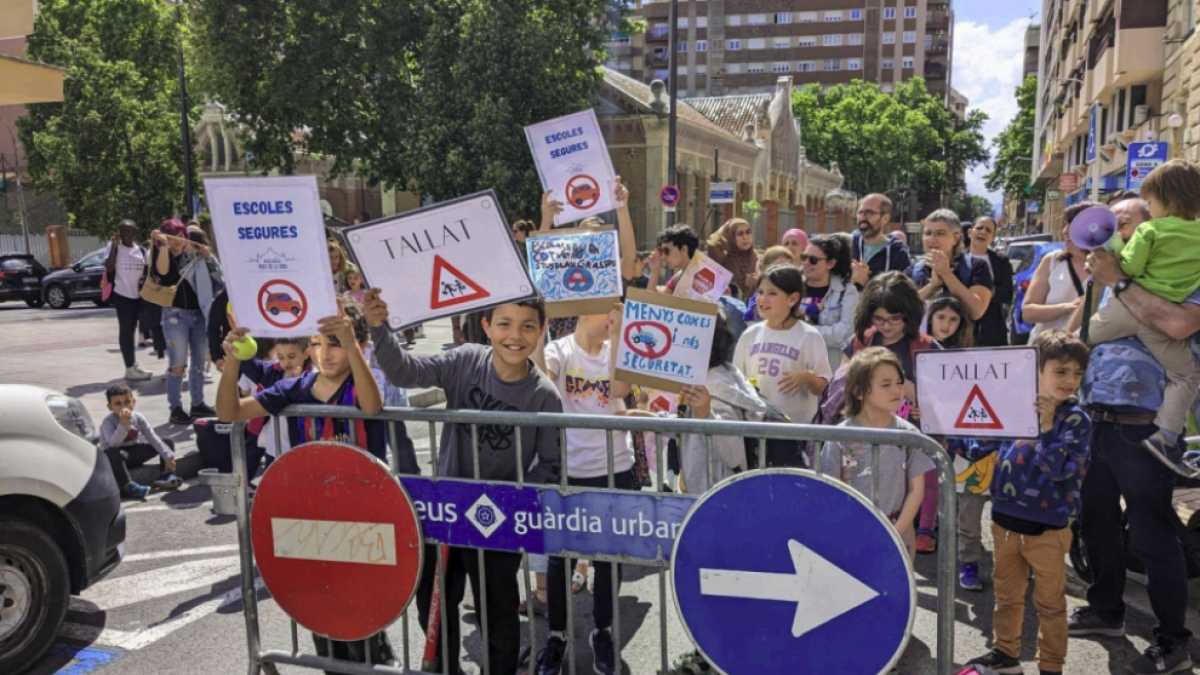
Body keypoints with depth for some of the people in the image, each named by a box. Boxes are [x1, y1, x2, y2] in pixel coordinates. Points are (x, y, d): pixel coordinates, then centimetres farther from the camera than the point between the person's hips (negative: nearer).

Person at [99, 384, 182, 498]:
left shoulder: (138, 417, -7)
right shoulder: (108, 422, -21)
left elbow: (153, 438, -5)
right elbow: (113, 444, -37)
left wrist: (168, 457, -10)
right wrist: (123, 424, -50)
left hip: (132, 453, 6)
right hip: (115, 458, -5)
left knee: (168, 442, -3)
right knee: (114, 453, -43)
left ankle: (164, 476, -9)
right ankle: (128, 486, -34)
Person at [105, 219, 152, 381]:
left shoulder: (142, 251, 10)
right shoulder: (114, 247, -2)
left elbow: (147, 272, 15)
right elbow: (109, 268, -16)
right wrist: (114, 246, -18)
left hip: (138, 295, 5)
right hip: (122, 294, -5)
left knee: (131, 330, 14)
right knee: (126, 330, -2)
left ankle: (133, 366, 23)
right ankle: (130, 368, 0)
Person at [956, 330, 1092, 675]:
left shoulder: (1076, 419, -12)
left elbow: (1058, 469, -24)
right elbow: (981, 446, 10)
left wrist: (1047, 426, -30)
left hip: (1046, 528, -4)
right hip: (1005, 519, 4)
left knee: (1050, 603, 11)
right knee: (1007, 593, 20)